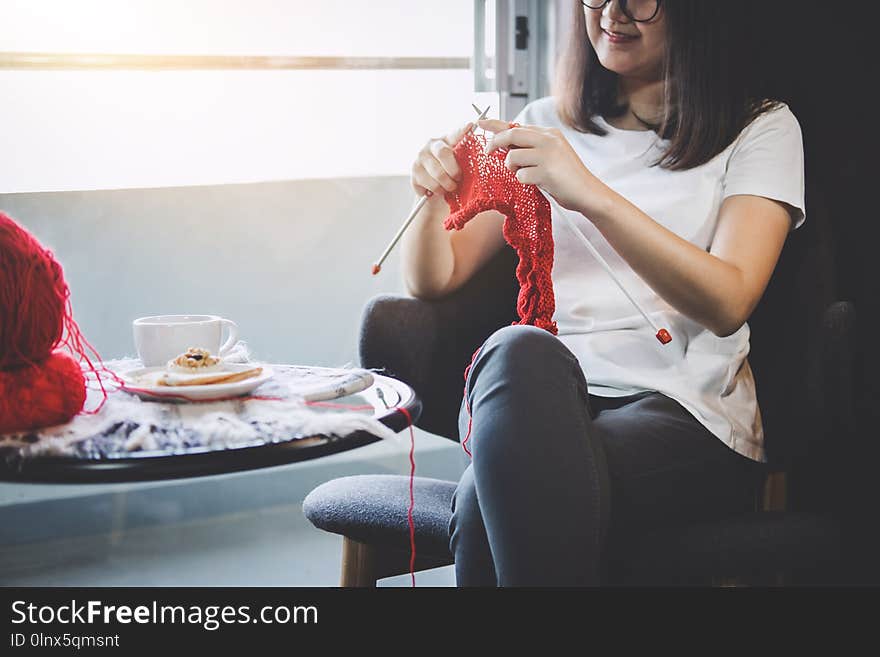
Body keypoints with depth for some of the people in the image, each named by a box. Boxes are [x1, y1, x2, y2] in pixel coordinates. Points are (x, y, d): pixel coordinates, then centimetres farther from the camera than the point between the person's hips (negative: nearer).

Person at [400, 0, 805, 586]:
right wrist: (435, 197, -6)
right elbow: (434, 281, 16)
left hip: (683, 410, -3)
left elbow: (727, 302, -9)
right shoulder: (549, 123, 20)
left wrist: (590, 194, -20)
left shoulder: (762, 127, 9)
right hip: (534, 399, 4)